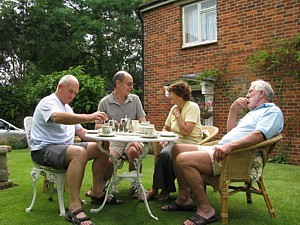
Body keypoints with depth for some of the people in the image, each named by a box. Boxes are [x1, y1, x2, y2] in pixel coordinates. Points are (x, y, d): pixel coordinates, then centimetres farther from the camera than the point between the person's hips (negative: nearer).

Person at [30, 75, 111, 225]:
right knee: (79, 152, -37)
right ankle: (74, 208, -37)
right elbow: (57, 117, -33)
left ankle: (97, 191, 3)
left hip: (65, 146, 9)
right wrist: (88, 117, -43)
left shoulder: (67, 108, 22)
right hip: (44, 149, -9)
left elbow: (81, 132, 20)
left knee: (103, 147, -2)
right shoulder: (48, 102, -8)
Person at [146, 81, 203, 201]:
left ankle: (157, 188, -12)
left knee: (165, 155, -29)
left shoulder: (192, 107, -9)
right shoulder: (174, 108, 13)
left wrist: (177, 115, -10)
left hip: (190, 143, -6)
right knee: (164, 154, -27)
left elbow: (185, 131, -21)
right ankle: (164, 189, -17)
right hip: (175, 141, 6)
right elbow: (165, 128, 24)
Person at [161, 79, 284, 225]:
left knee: (183, 160, -27)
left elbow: (260, 135, -20)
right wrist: (233, 109, 21)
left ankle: (205, 210, -15)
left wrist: (230, 145, -32)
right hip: (220, 149, 11)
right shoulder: (253, 112, 31)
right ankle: (184, 198, 9)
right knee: (177, 149, 7)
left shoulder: (273, 111, 0)